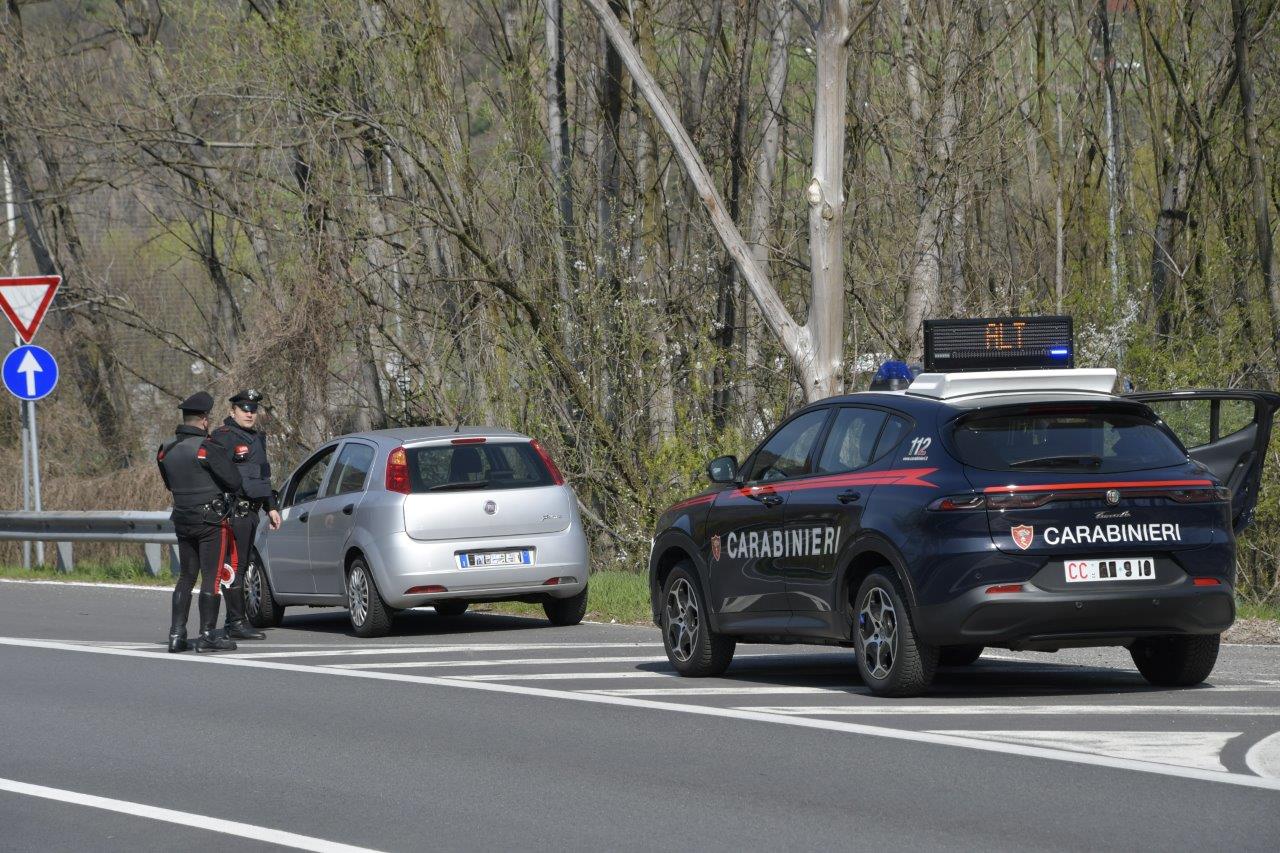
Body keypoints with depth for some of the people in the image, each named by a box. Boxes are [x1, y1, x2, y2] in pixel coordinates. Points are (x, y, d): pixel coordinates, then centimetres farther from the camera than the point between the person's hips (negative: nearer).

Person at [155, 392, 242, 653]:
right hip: (211, 520, -7)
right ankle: (207, 636, -4)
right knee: (211, 577, -2)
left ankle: (176, 634, 9)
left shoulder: (167, 450, 6)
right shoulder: (205, 448, -16)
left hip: (183, 520, 7)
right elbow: (233, 480, -16)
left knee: (186, 577, 13)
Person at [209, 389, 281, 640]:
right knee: (235, 566, -11)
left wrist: (271, 507, 28)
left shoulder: (257, 438, 20)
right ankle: (236, 623, -12)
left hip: (251, 511, 10)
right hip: (234, 512, -10)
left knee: (241, 567, 12)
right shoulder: (223, 437, -10)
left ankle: (234, 622, 17)